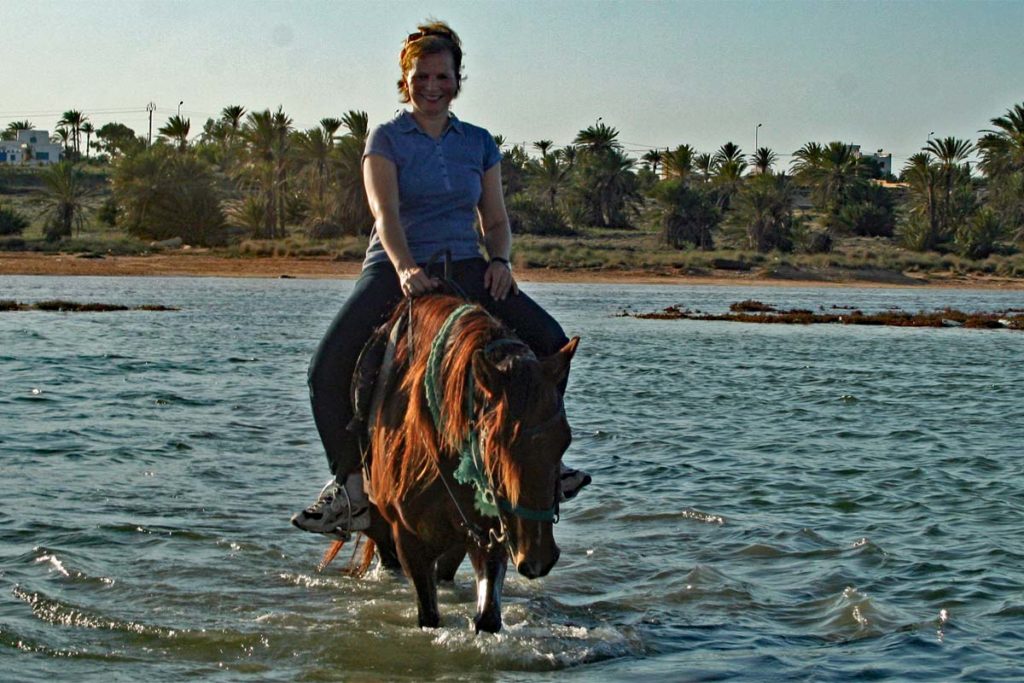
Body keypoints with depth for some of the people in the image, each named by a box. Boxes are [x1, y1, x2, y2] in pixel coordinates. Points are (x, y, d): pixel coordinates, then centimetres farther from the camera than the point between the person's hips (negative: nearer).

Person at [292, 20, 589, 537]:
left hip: (464, 268, 3)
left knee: (549, 340, -14)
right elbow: (386, 214, -14)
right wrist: (405, 268, -32)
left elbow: (496, 221, 15)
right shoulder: (386, 139, 1)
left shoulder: (479, 143, 12)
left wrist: (500, 260, -7)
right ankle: (350, 482, -9)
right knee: (329, 367, -22)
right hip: (394, 268, -3)